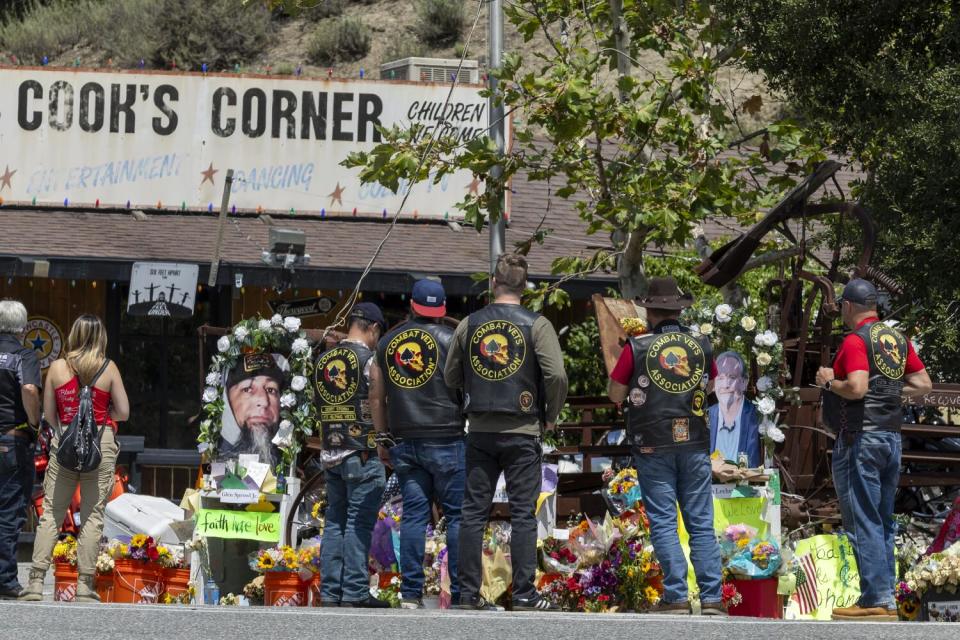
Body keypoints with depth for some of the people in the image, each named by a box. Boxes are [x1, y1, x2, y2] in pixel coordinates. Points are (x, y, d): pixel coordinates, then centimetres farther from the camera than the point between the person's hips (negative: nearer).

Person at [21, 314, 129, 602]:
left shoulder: (58, 367, 1)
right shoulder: (108, 368, -3)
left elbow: (49, 414, 4)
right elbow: (123, 412, 0)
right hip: (101, 444, -1)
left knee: (51, 513, 5)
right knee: (93, 514, 2)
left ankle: (36, 582, -1)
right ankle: (85, 585, 0)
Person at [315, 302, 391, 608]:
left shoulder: (323, 361, 11)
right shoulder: (370, 359, -8)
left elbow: (321, 407, 15)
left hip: (330, 454, 6)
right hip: (362, 454, -6)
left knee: (335, 522, 10)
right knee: (359, 523, -5)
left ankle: (330, 591, 10)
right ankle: (355, 592, -7)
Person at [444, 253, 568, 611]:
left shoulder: (469, 325, 5)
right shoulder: (536, 325, -5)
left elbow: (450, 376, 11)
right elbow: (556, 374, -13)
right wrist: (551, 414, 3)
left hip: (480, 430, 3)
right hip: (522, 431, -3)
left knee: (473, 512, 7)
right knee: (523, 514, 0)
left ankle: (469, 592, 6)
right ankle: (524, 594, -2)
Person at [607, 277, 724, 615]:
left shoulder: (637, 348, -6)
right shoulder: (701, 346, 4)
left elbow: (616, 395, 2)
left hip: (654, 447, -2)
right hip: (695, 445, 2)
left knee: (663, 523, 1)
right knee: (702, 523, 5)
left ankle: (676, 597, -6)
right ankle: (711, 598, 0)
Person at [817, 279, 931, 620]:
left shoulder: (856, 341, -12)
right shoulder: (898, 339, 12)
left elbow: (856, 388, -24)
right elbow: (923, 384, 13)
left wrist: (829, 382, -7)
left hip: (860, 438, -8)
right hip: (892, 437, 8)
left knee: (863, 522, -7)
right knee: (883, 522, 14)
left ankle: (877, 599, -11)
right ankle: (886, 596, 15)